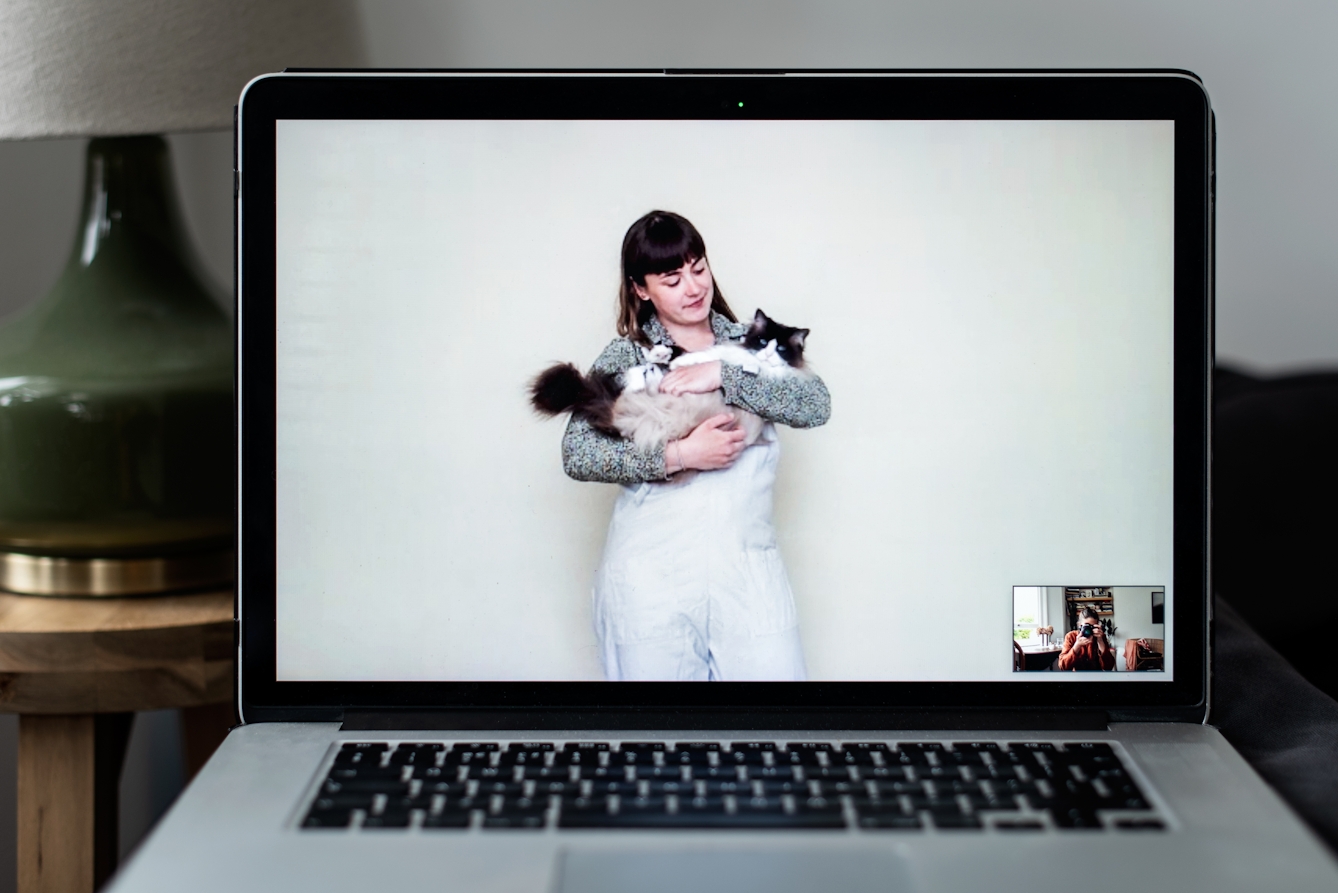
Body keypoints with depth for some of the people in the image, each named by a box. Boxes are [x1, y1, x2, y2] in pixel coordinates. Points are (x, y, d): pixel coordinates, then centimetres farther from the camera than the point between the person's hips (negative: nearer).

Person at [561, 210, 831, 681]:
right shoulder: (626, 355, 4)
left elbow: (815, 404, -6)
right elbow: (576, 453, -8)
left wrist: (722, 375, -15)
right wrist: (678, 456, -15)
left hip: (747, 571, 2)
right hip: (650, 576, -2)